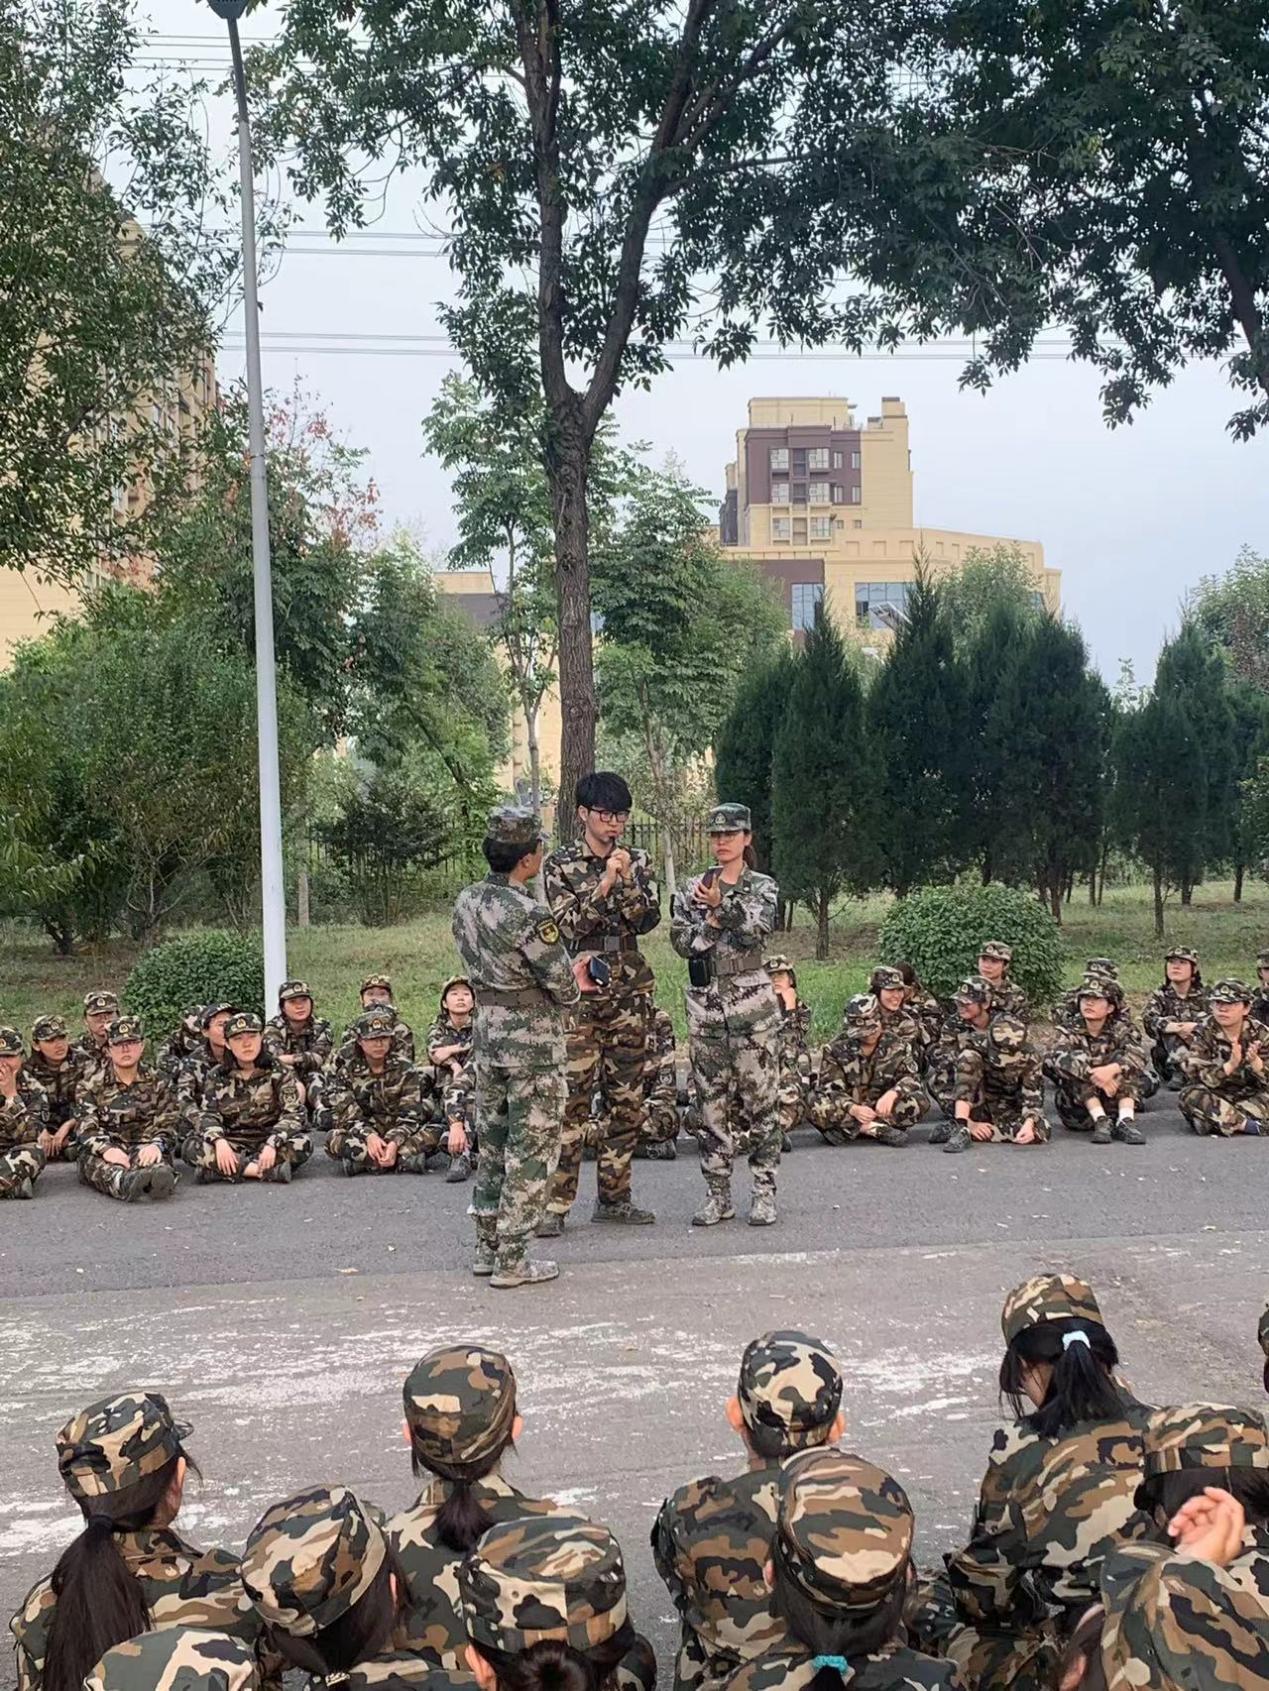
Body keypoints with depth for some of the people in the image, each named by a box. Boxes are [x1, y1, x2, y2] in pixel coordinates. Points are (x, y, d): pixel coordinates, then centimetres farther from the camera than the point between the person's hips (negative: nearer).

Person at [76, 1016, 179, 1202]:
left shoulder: (158, 1082, 16)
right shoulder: (94, 1086, 15)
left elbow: (169, 1124, 6)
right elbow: (87, 1129, 2)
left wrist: (156, 1145, -19)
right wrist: (106, 1149, -22)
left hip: (144, 1150, 0)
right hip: (107, 1153, 0)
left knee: (157, 1162, -36)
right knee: (92, 1160, -36)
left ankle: (158, 1177, -72)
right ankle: (124, 1182, -68)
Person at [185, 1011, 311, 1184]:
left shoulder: (278, 1073, -2)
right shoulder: (217, 1077, 5)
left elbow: (293, 1113, -10)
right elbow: (208, 1114, -3)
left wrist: (272, 1144, -27)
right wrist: (219, 1141, -25)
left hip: (267, 1143, -1)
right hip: (232, 1144, 1)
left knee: (302, 1144, -31)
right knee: (192, 1147, -26)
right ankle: (266, 1171, -33)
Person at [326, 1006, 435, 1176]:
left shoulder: (405, 1069, -2)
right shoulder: (348, 1072, 0)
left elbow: (410, 1114, -10)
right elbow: (347, 1115, -9)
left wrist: (394, 1143, -29)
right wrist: (369, 1136, -29)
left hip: (398, 1137, 0)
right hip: (365, 1134, 0)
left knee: (432, 1133, -28)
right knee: (334, 1139, -29)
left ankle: (365, 1161, -33)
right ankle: (405, 1159, -36)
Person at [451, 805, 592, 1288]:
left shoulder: (466, 902, 3)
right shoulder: (529, 915, -22)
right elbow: (563, 988, -17)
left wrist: (568, 979, 14)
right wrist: (574, 985, 9)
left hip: (487, 1032, 8)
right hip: (534, 1040, -8)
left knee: (493, 1143, 18)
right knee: (532, 1149, 2)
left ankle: (487, 1248, 26)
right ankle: (511, 1261, 7)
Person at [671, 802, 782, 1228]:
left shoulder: (763, 887, 3)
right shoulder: (692, 889, 9)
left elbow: (758, 929, -16)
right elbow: (682, 942, -2)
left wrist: (722, 906, -28)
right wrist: (713, 920, -16)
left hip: (753, 1003, -2)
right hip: (705, 1003, 3)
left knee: (760, 1096, -1)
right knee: (710, 1098, 5)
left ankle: (764, 1191, 6)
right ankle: (717, 1194, 12)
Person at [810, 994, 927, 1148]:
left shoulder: (896, 1045, -1)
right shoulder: (836, 1049, -7)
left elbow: (912, 1078, -7)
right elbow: (830, 1089, -14)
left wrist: (893, 1093, -30)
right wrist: (854, 1109, -34)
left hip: (882, 1110, 2)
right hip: (848, 1111, -2)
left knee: (919, 1102, -25)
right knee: (820, 1109, -32)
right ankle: (878, 1129, -30)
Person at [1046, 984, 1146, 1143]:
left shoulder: (1119, 1030, 3)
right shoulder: (1071, 1033, -1)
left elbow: (1136, 1055, -18)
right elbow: (1059, 1058, -25)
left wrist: (1112, 1069, -39)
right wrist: (1094, 1075, -39)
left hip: (1113, 1100, 1)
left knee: (1122, 1059, -16)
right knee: (1078, 1060, -21)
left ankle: (1125, 1120, -30)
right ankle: (1101, 1121, -32)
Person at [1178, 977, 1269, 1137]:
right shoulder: (1203, 1033, -7)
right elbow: (1199, 1077, -19)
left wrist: (1255, 1061, -30)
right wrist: (1231, 1065, -34)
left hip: (1248, 1096, 1)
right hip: (1214, 1096, -1)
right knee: (1190, 1095, -31)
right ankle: (1249, 1125, -34)